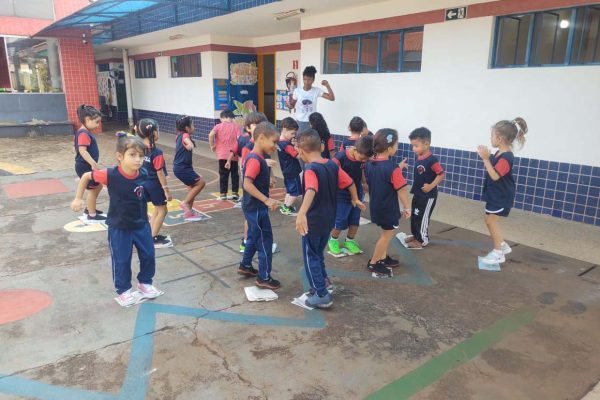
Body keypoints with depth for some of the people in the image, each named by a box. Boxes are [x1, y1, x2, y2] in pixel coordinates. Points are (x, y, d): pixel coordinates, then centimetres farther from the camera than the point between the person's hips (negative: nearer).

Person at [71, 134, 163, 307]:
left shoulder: (144, 175, -14)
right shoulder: (110, 175, -24)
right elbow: (86, 176, -8)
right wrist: (78, 199, -2)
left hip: (141, 224, 3)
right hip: (119, 227, -3)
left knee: (148, 255, 13)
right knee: (121, 260, 9)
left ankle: (145, 283, 37)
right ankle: (123, 291, 30)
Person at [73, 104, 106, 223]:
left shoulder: (83, 132, 11)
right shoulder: (84, 134, -21)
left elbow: (75, 145, 21)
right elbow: (82, 150, -31)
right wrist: (93, 163, -33)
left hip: (86, 166, 10)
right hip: (85, 166, -10)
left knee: (98, 185, 20)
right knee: (93, 189, 1)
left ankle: (89, 209, 32)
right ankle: (92, 215, 13)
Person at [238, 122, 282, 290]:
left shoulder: (256, 157, 7)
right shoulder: (255, 160, -23)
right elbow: (247, 184, -31)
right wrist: (267, 200, -31)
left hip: (253, 207, 10)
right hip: (256, 208, -10)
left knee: (254, 237, 23)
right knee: (265, 240, 0)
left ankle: (245, 266, 40)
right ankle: (264, 278, 11)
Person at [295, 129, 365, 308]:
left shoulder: (310, 169, -22)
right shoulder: (332, 165, 1)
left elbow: (311, 191, -41)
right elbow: (350, 183, 10)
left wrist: (302, 213, -55)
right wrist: (355, 200, 29)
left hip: (313, 222, -7)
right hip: (328, 220, 7)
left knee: (310, 257, 6)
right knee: (318, 253, 26)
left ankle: (322, 295, 9)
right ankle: (323, 280, 40)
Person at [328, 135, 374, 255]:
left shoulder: (364, 158, -9)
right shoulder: (341, 157, -25)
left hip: (357, 195, 5)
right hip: (342, 197, -5)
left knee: (355, 221, 15)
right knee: (339, 222, 6)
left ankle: (350, 241, 36)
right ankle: (333, 240, 30)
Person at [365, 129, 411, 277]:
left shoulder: (369, 164, -1)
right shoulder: (392, 168, -24)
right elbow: (401, 190, -20)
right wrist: (407, 207, -8)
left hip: (375, 206, 8)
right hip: (388, 209, -8)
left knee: (386, 233, 24)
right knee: (387, 235, 8)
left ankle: (383, 258, 35)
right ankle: (373, 263, 16)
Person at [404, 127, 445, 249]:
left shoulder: (432, 160, -23)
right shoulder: (418, 158, 1)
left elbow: (442, 174, -22)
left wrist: (431, 186, -27)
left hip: (428, 196, -8)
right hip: (417, 194, 8)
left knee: (422, 217, 2)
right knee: (414, 216, 18)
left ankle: (422, 240, 17)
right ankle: (416, 235, 35)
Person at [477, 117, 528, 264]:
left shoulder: (506, 157, -25)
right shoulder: (500, 153, 6)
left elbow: (494, 176, -31)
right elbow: (493, 169, 12)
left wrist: (486, 159, -33)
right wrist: (486, 157, 2)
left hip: (501, 197, -10)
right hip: (495, 194, 10)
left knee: (491, 221, -3)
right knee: (490, 220, 17)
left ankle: (498, 253, 9)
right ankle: (502, 246, 30)